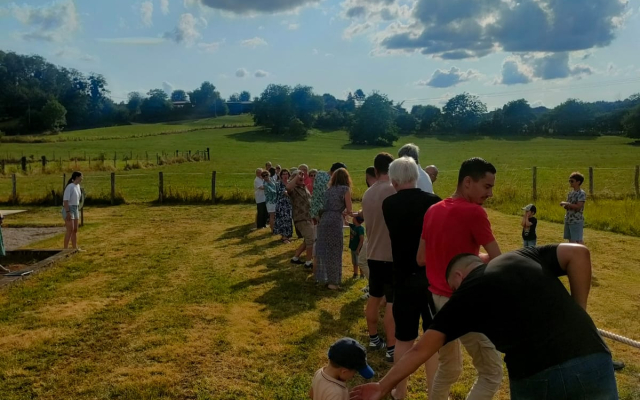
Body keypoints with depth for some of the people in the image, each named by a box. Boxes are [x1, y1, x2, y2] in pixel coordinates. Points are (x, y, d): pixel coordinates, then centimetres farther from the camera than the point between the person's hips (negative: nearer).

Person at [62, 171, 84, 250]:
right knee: (70, 230, -11)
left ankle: (75, 248, 17)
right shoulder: (70, 187, -18)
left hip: (75, 209, 9)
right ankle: (66, 249, -7)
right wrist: (68, 213, -24)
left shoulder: (78, 186, 9)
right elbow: (65, 200, -21)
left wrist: (77, 211, 15)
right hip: (68, 209, -8)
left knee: (75, 230, 11)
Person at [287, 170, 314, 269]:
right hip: (301, 219, -9)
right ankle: (309, 262, 4)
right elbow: (288, 187, -39)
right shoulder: (293, 189, -13)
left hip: (308, 218, 9)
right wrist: (297, 176, -31)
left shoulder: (305, 188, 15)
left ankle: (295, 258, 26)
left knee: (308, 240, 16)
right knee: (311, 240, -8)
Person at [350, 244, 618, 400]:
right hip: (595, 363, 4)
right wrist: (577, 314, 13)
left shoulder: (465, 296, 11)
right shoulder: (525, 256, 20)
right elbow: (578, 253, 8)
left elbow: (422, 349, 12)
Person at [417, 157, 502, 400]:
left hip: (436, 298, 8)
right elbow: (497, 260, -11)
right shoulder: (473, 212, -16)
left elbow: (421, 259, 13)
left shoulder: (433, 210, 6)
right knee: (492, 373, 5)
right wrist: (477, 258, 8)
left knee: (448, 368, 24)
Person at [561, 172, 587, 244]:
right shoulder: (571, 192, 13)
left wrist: (567, 204, -18)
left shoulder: (581, 193, -12)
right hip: (568, 220, 8)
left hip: (577, 221, -8)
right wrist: (565, 206, -2)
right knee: (570, 240, 12)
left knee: (577, 240, -5)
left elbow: (578, 206, -22)